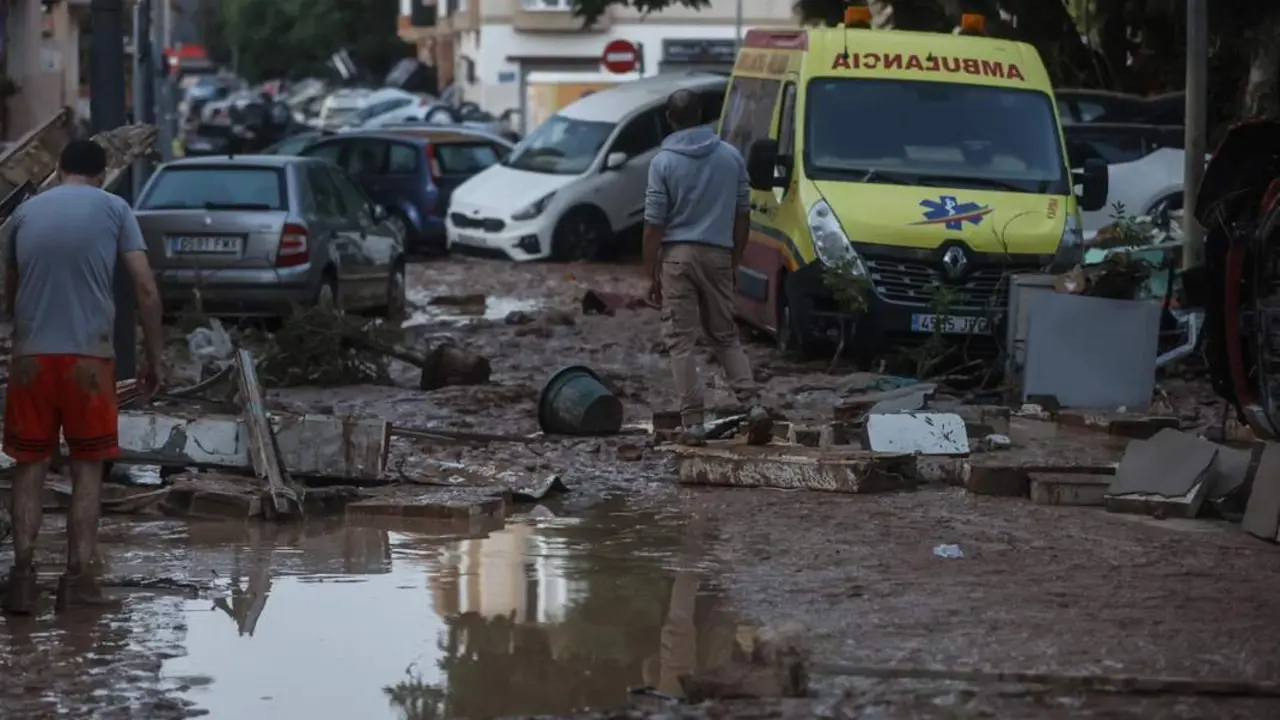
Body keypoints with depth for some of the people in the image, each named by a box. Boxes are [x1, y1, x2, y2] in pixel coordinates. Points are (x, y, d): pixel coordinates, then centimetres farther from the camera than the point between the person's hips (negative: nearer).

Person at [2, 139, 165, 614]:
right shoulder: (113, 209, 3)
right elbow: (146, 290, -3)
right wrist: (154, 357, 4)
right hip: (89, 357, -1)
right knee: (87, 467, 10)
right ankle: (78, 575, 5)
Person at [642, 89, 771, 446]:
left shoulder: (664, 162, -7)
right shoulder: (731, 157, 4)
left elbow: (654, 224, -7)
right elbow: (742, 216, 9)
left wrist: (652, 274, -1)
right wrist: (734, 263, 18)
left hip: (678, 256, -3)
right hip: (718, 256, 4)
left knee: (681, 341, 1)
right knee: (725, 337, 15)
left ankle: (693, 422, -3)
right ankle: (753, 405, -1)